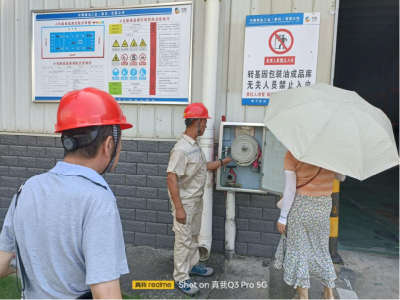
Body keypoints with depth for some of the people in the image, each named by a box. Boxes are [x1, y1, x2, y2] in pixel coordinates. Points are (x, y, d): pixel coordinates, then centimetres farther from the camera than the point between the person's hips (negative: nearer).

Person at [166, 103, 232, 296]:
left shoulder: (194, 145, 4)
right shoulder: (181, 148, -26)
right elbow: (171, 179, -27)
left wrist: (222, 162, 22)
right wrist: (178, 208, -26)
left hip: (196, 200, 9)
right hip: (185, 202, -9)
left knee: (194, 236, 23)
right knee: (183, 240, 4)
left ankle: (193, 265, 41)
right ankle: (181, 278, 21)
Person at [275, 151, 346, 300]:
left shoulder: (293, 153, -15)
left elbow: (290, 189, -15)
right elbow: (341, 177, 8)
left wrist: (283, 217, -7)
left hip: (300, 205, -4)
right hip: (324, 206, 4)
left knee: (298, 249, 9)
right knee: (321, 248, 21)